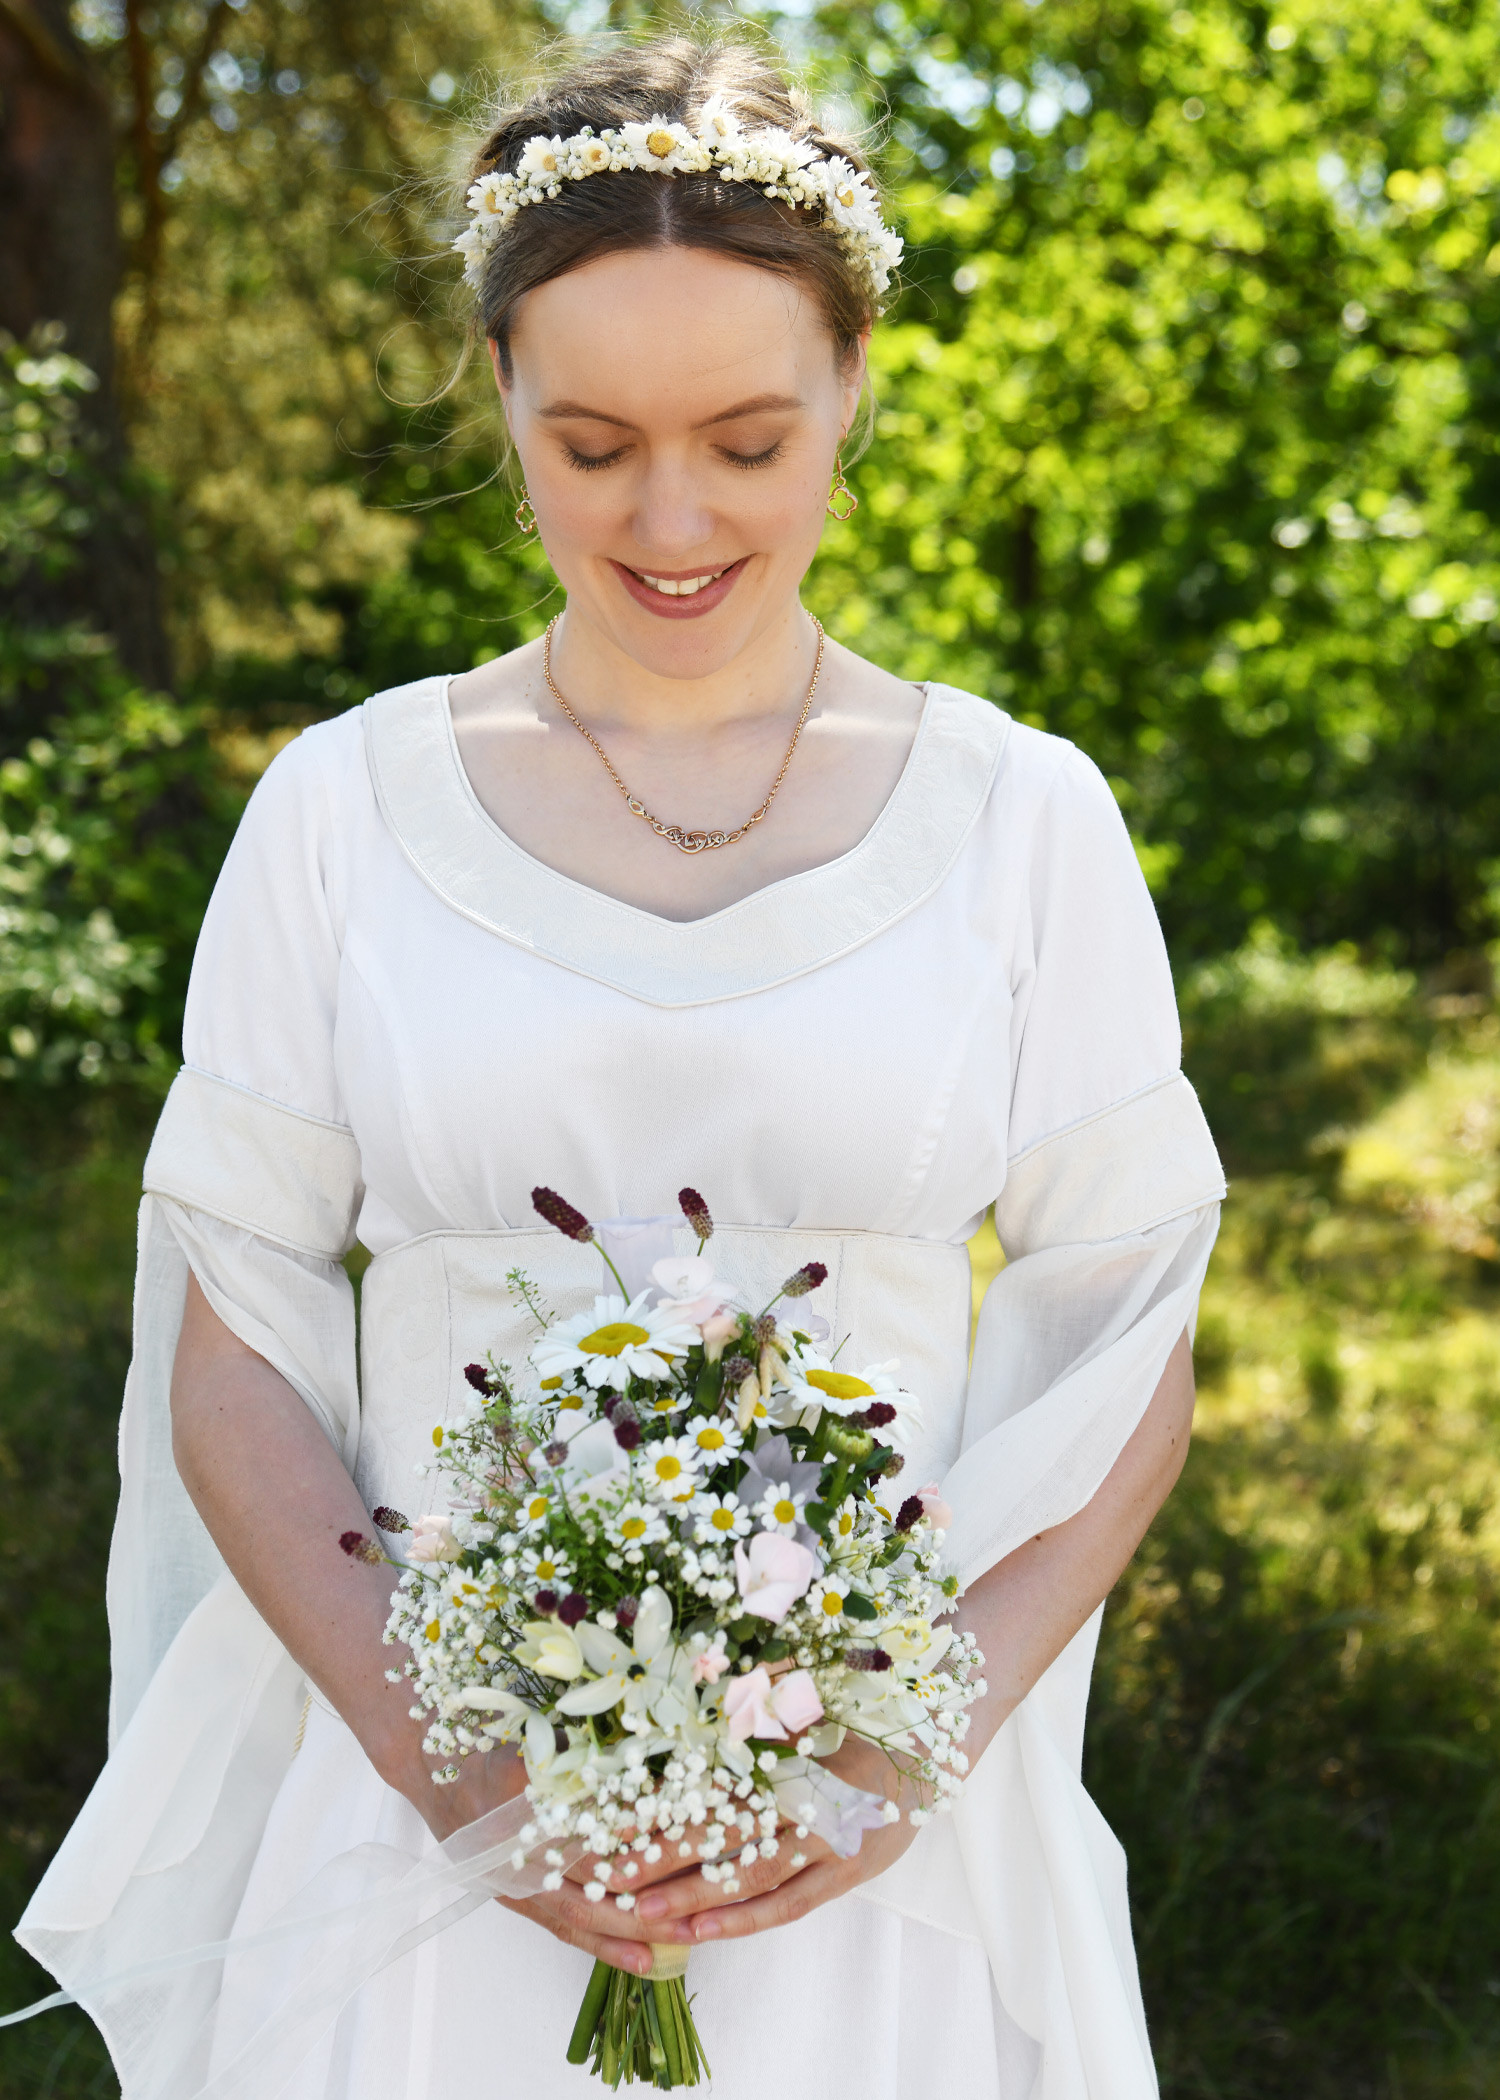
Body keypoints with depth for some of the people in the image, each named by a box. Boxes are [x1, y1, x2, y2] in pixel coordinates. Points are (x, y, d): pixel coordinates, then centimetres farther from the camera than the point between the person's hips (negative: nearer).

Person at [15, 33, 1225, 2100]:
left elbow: (1130, 1357, 1)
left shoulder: (1021, 818, -1)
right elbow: (233, 1351, 0)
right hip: (426, 1793, 0)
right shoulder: (343, 807, -1)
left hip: (881, 1820, 0)